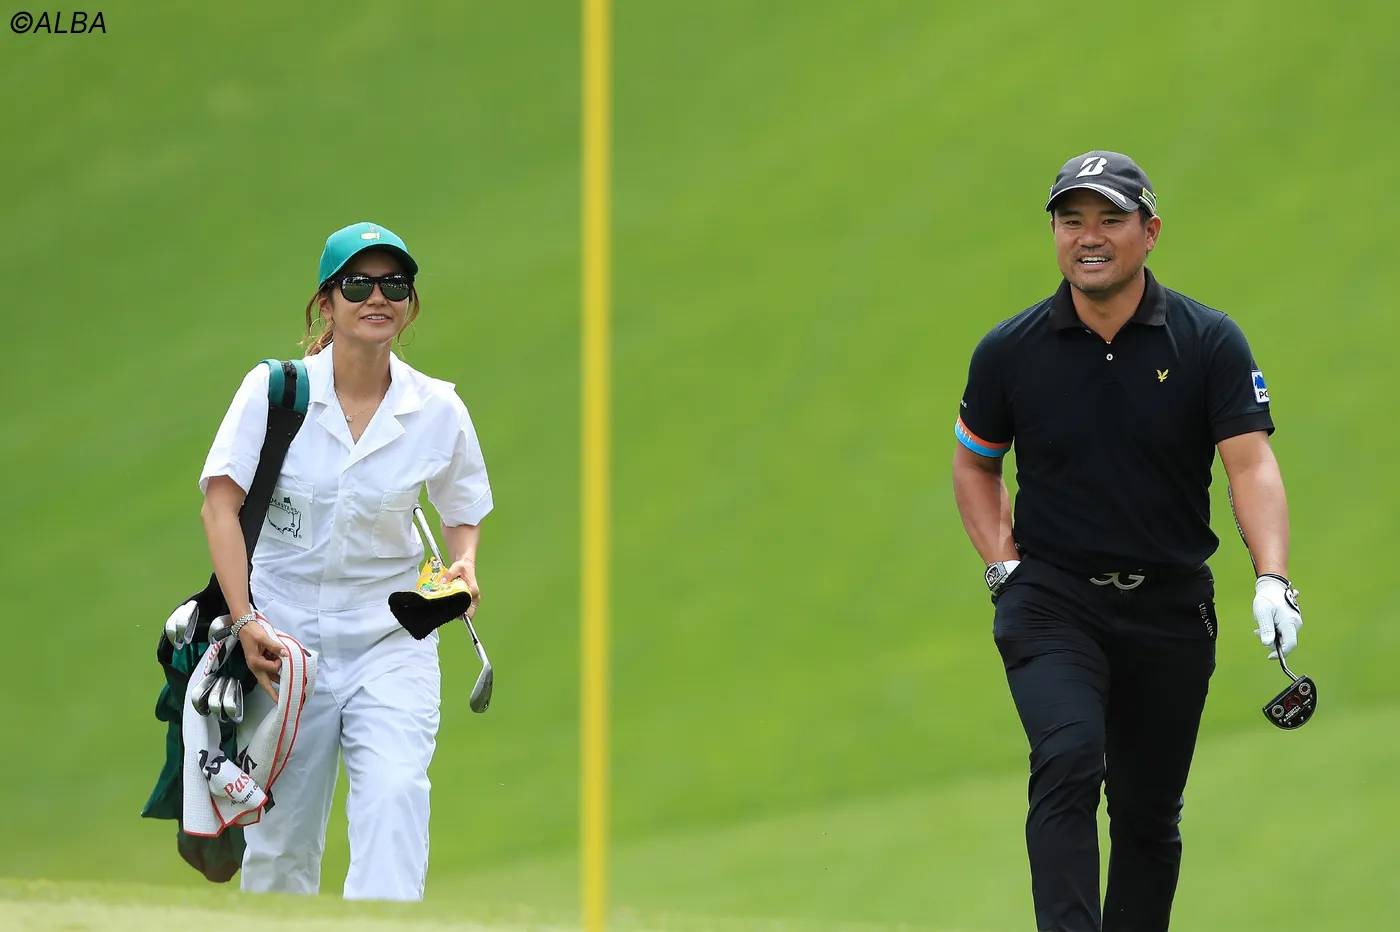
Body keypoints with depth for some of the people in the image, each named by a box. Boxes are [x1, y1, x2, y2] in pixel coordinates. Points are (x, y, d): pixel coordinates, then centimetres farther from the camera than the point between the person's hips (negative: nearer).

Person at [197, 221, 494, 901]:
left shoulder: (439, 410, -1)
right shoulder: (273, 390, -5)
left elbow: (462, 512, 15)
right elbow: (222, 501, -9)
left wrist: (463, 567, -7)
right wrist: (245, 622, -18)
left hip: (391, 644, 0)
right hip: (286, 637, 0)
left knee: (394, 793, -23)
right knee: (279, 842, 4)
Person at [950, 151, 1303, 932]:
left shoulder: (1210, 342, -5)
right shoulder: (1010, 351, -2)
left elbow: (1251, 463, -16)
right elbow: (975, 464, 14)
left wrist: (1273, 580, -30)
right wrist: (1003, 567, 1)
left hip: (1171, 605, 1)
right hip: (1051, 599, -1)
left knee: (1150, 814, 9)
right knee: (1068, 762, -24)